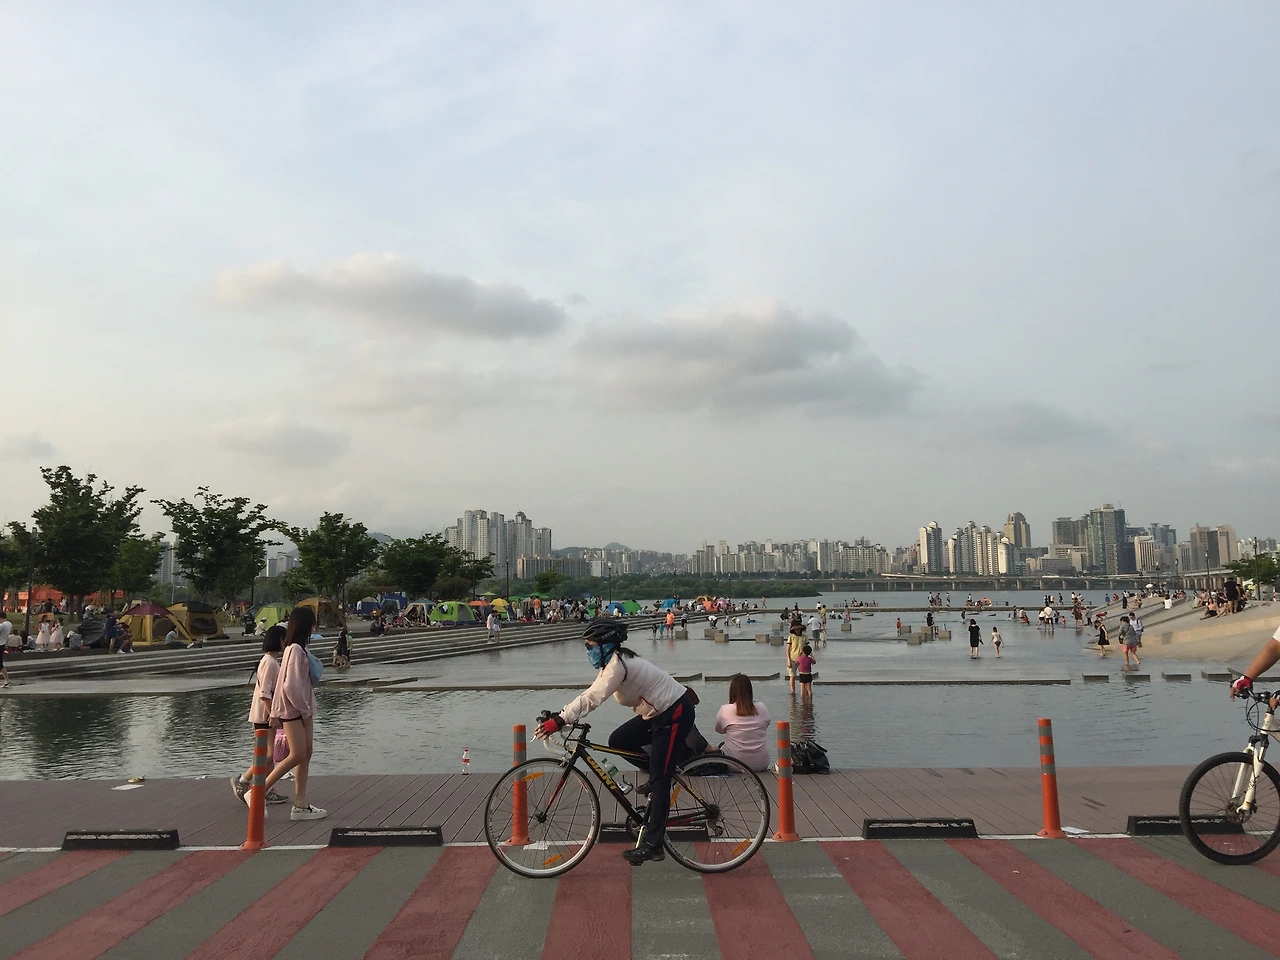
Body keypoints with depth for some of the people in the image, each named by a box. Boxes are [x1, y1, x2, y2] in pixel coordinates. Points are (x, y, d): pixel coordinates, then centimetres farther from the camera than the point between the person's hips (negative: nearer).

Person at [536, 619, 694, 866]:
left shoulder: (618, 664, -22)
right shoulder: (614, 662, 8)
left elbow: (592, 698, -34)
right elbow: (590, 695, 4)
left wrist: (559, 721, -39)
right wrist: (558, 716, -7)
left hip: (675, 713, -10)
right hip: (659, 712, 10)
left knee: (659, 781, -9)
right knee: (618, 741, 5)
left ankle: (653, 845, -5)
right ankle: (662, 772, 18)